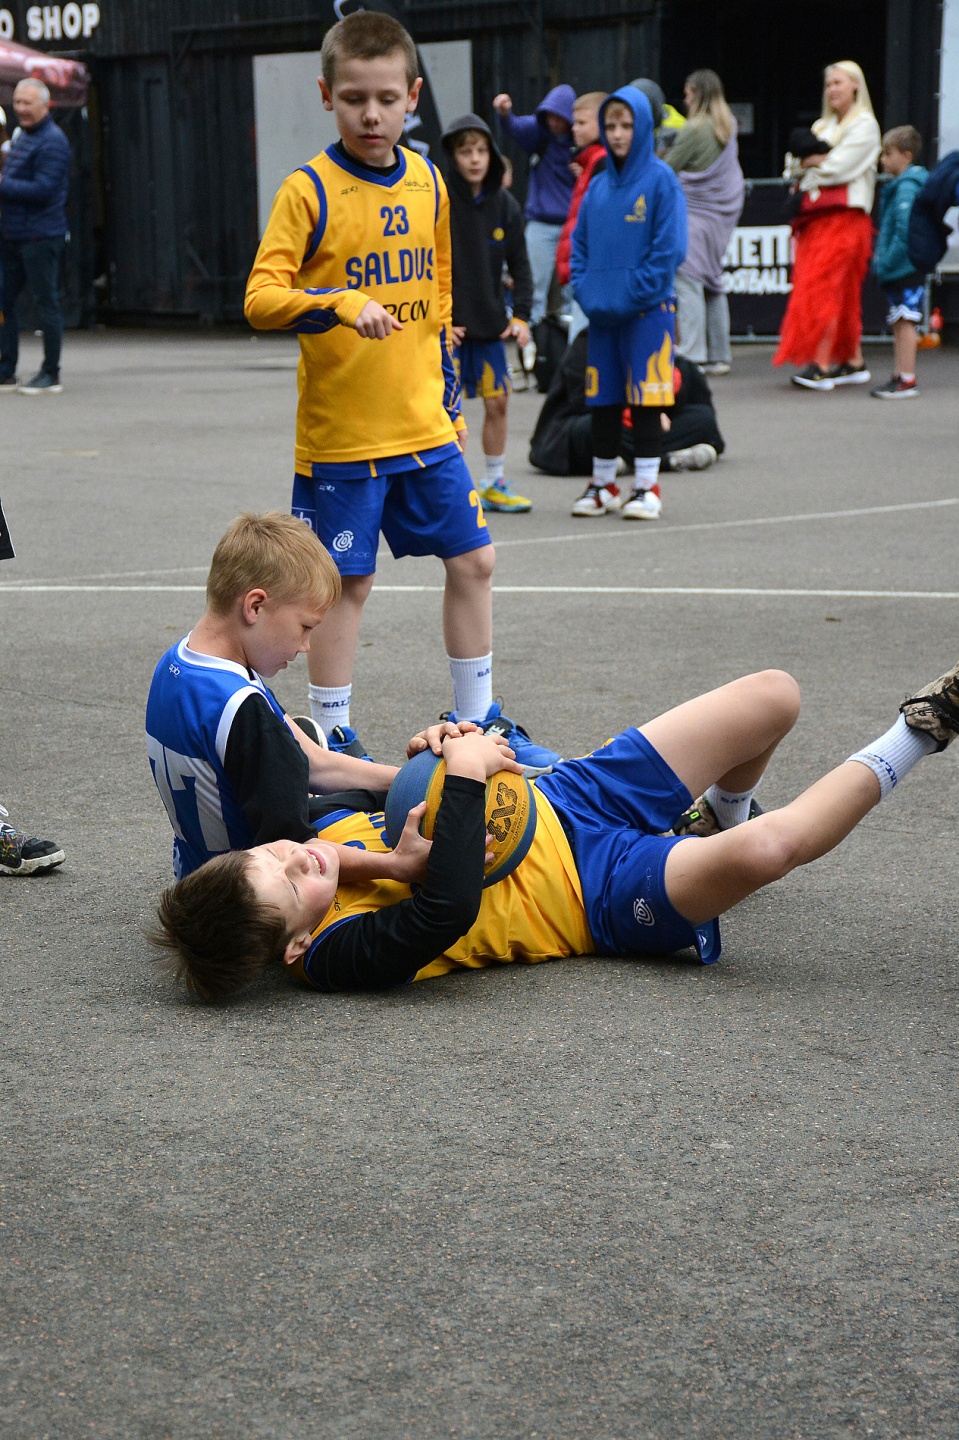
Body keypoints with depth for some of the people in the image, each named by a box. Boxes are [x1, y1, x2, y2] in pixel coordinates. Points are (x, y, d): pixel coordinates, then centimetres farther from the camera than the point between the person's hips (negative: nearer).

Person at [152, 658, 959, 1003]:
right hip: (596, 890, -8)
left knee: (773, 697, 4)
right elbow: (447, 909, -44)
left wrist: (438, 759, -13)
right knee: (759, 852, -35)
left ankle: (717, 817, 38)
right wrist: (465, 777, -34)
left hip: (561, 797, 8)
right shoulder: (346, 954, -29)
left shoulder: (316, 838, -7)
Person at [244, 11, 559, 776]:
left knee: (474, 559, 8)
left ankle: (478, 720, 23)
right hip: (339, 432, -5)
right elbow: (261, 298, -15)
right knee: (347, 582, 2)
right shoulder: (310, 191, -9)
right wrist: (342, 305, -30)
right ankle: (331, 738, 15)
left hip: (424, 426, 5)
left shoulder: (428, 182, 8)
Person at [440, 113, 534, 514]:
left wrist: (521, 315, -1)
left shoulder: (504, 205, 4)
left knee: (497, 401, 8)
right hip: (447, 326, -5)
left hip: (490, 324, 5)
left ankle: (494, 485, 22)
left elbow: (519, 265, 9)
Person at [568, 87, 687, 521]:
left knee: (645, 397, -2)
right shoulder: (598, 185, 10)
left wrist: (632, 294, -14)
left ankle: (647, 486, 6)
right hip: (601, 313, 5)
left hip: (647, 310, -5)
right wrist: (584, 290, 1)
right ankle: (602, 484, 21)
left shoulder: (659, 179, -6)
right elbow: (580, 243, 16)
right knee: (602, 400, 11)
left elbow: (670, 248, -10)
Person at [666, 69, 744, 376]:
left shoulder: (695, 129, -13)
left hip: (695, 210, -8)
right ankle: (718, 355, 14)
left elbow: (668, 168, -10)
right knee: (713, 282, 13)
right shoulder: (728, 124, 11)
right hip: (724, 210, 8)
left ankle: (692, 354, -15)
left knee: (687, 279, -9)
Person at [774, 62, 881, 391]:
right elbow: (792, 165, 15)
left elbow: (838, 167, -13)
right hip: (816, 216, 8)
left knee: (823, 286, -15)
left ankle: (821, 364, -17)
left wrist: (807, 162, 2)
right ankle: (854, 362, 11)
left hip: (844, 215, -8)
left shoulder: (864, 125, -2)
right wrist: (816, 160, -5)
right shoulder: (822, 126, 23)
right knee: (844, 292, 7)